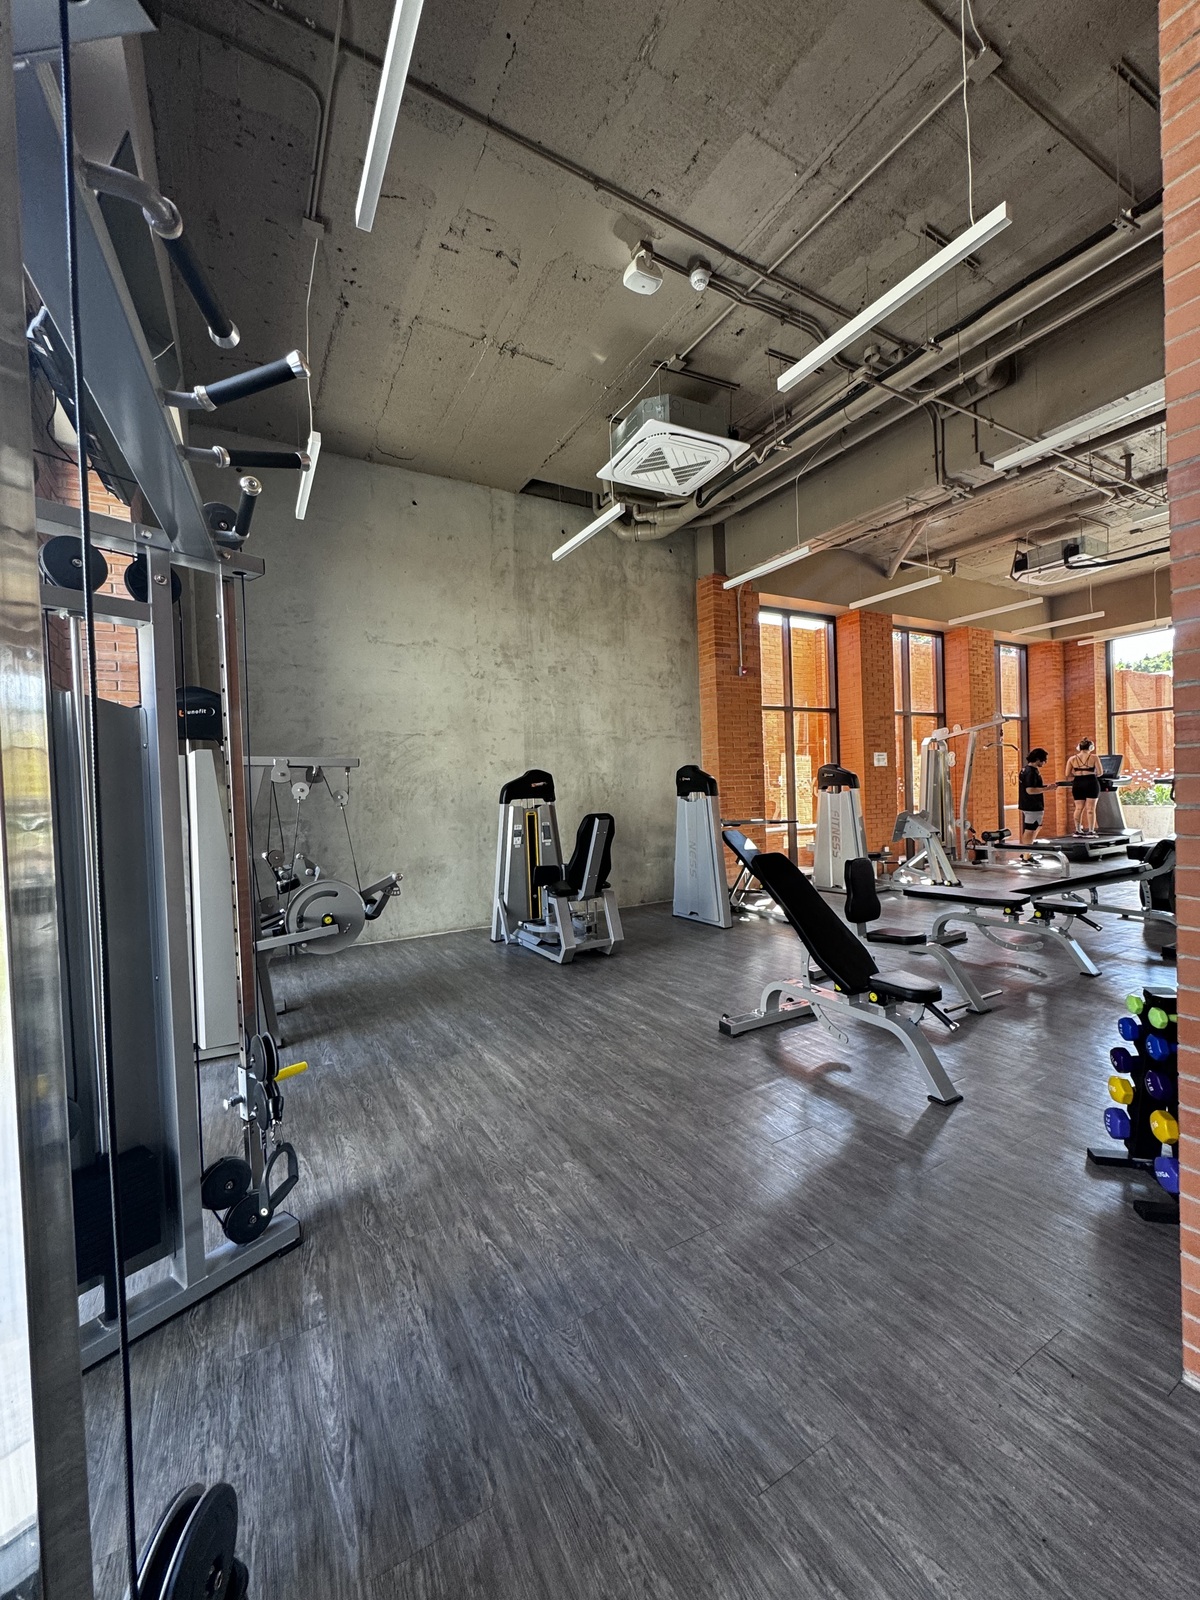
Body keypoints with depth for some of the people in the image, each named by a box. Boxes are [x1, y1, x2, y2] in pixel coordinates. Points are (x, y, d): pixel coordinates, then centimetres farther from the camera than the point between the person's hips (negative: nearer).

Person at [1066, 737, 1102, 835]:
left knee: (1078, 808, 9)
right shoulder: (1094, 757, -2)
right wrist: (1092, 774, 15)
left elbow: (1068, 774, 0)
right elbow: (1099, 773, -6)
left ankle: (1078, 830, 12)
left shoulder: (1072, 758, 4)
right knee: (1091, 809, 0)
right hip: (1091, 783, -2)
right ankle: (1091, 831, 1)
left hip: (1077, 784, 2)